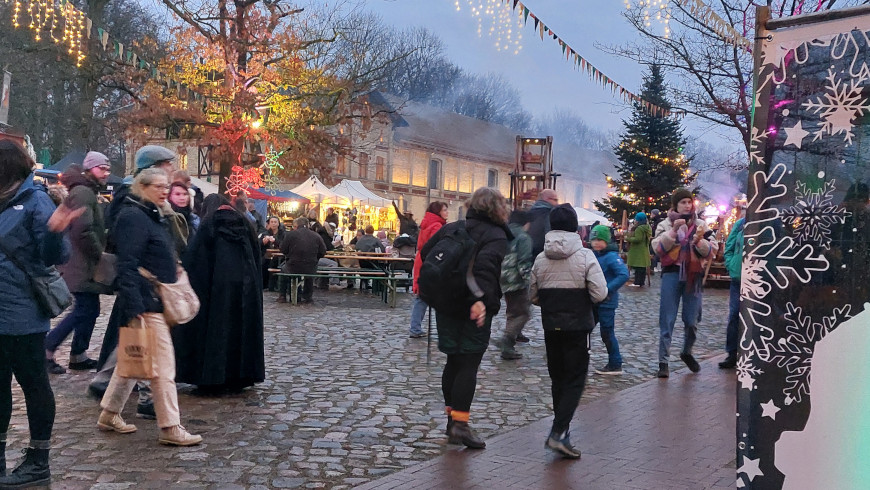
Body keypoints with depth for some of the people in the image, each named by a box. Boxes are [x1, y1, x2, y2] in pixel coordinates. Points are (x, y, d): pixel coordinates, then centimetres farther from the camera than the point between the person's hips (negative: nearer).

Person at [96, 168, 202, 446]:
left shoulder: (152, 216, 17)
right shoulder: (134, 217, -14)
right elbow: (127, 266, -21)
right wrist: (134, 309, -25)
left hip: (155, 301, 10)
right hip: (146, 304, -10)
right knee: (163, 366, -6)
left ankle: (109, 415, 30)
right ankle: (170, 428, 1)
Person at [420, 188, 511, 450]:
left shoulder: (450, 228, 11)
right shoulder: (496, 236, -8)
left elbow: (425, 253, 15)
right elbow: (486, 265, -25)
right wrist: (481, 298, -32)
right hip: (474, 309, -6)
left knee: (453, 361, 16)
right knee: (469, 365, -2)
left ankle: (451, 416, 23)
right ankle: (460, 424, -4)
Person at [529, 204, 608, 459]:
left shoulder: (541, 259, 0)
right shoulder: (585, 256, -11)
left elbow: (533, 296, 6)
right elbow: (600, 294, -15)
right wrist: (581, 298, 5)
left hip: (551, 327, 4)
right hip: (578, 326, -4)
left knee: (558, 379, 15)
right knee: (575, 380, 2)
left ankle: (562, 430, 23)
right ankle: (558, 432, -10)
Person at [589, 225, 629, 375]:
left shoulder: (611, 257, -15)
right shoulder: (594, 255, 8)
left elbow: (624, 275, -26)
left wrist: (608, 290, -29)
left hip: (606, 302, -8)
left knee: (607, 333, 0)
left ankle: (615, 365, 12)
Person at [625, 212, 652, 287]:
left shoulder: (639, 228, -18)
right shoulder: (647, 228, 13)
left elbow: (637, 239, -24)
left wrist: (628, 238, -10)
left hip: (638, 251, -10)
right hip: (645, 251, 10)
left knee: (638, 267, -8)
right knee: (643, 267, 12)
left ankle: (637, 282, -8)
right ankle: (642, 282, 17)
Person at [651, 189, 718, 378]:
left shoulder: (701, 225, 9)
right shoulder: (666, 224, 4)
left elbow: (712, 251, 3)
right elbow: (658, 248, -9)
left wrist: (699, 241, -14)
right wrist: (673, 231, -17)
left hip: (693, 276, 2)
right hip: (672, 274, -2)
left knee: (692, 321, 9)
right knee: (667, 320, -3)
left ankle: (687, 352, 34)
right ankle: (663, 362, 2)